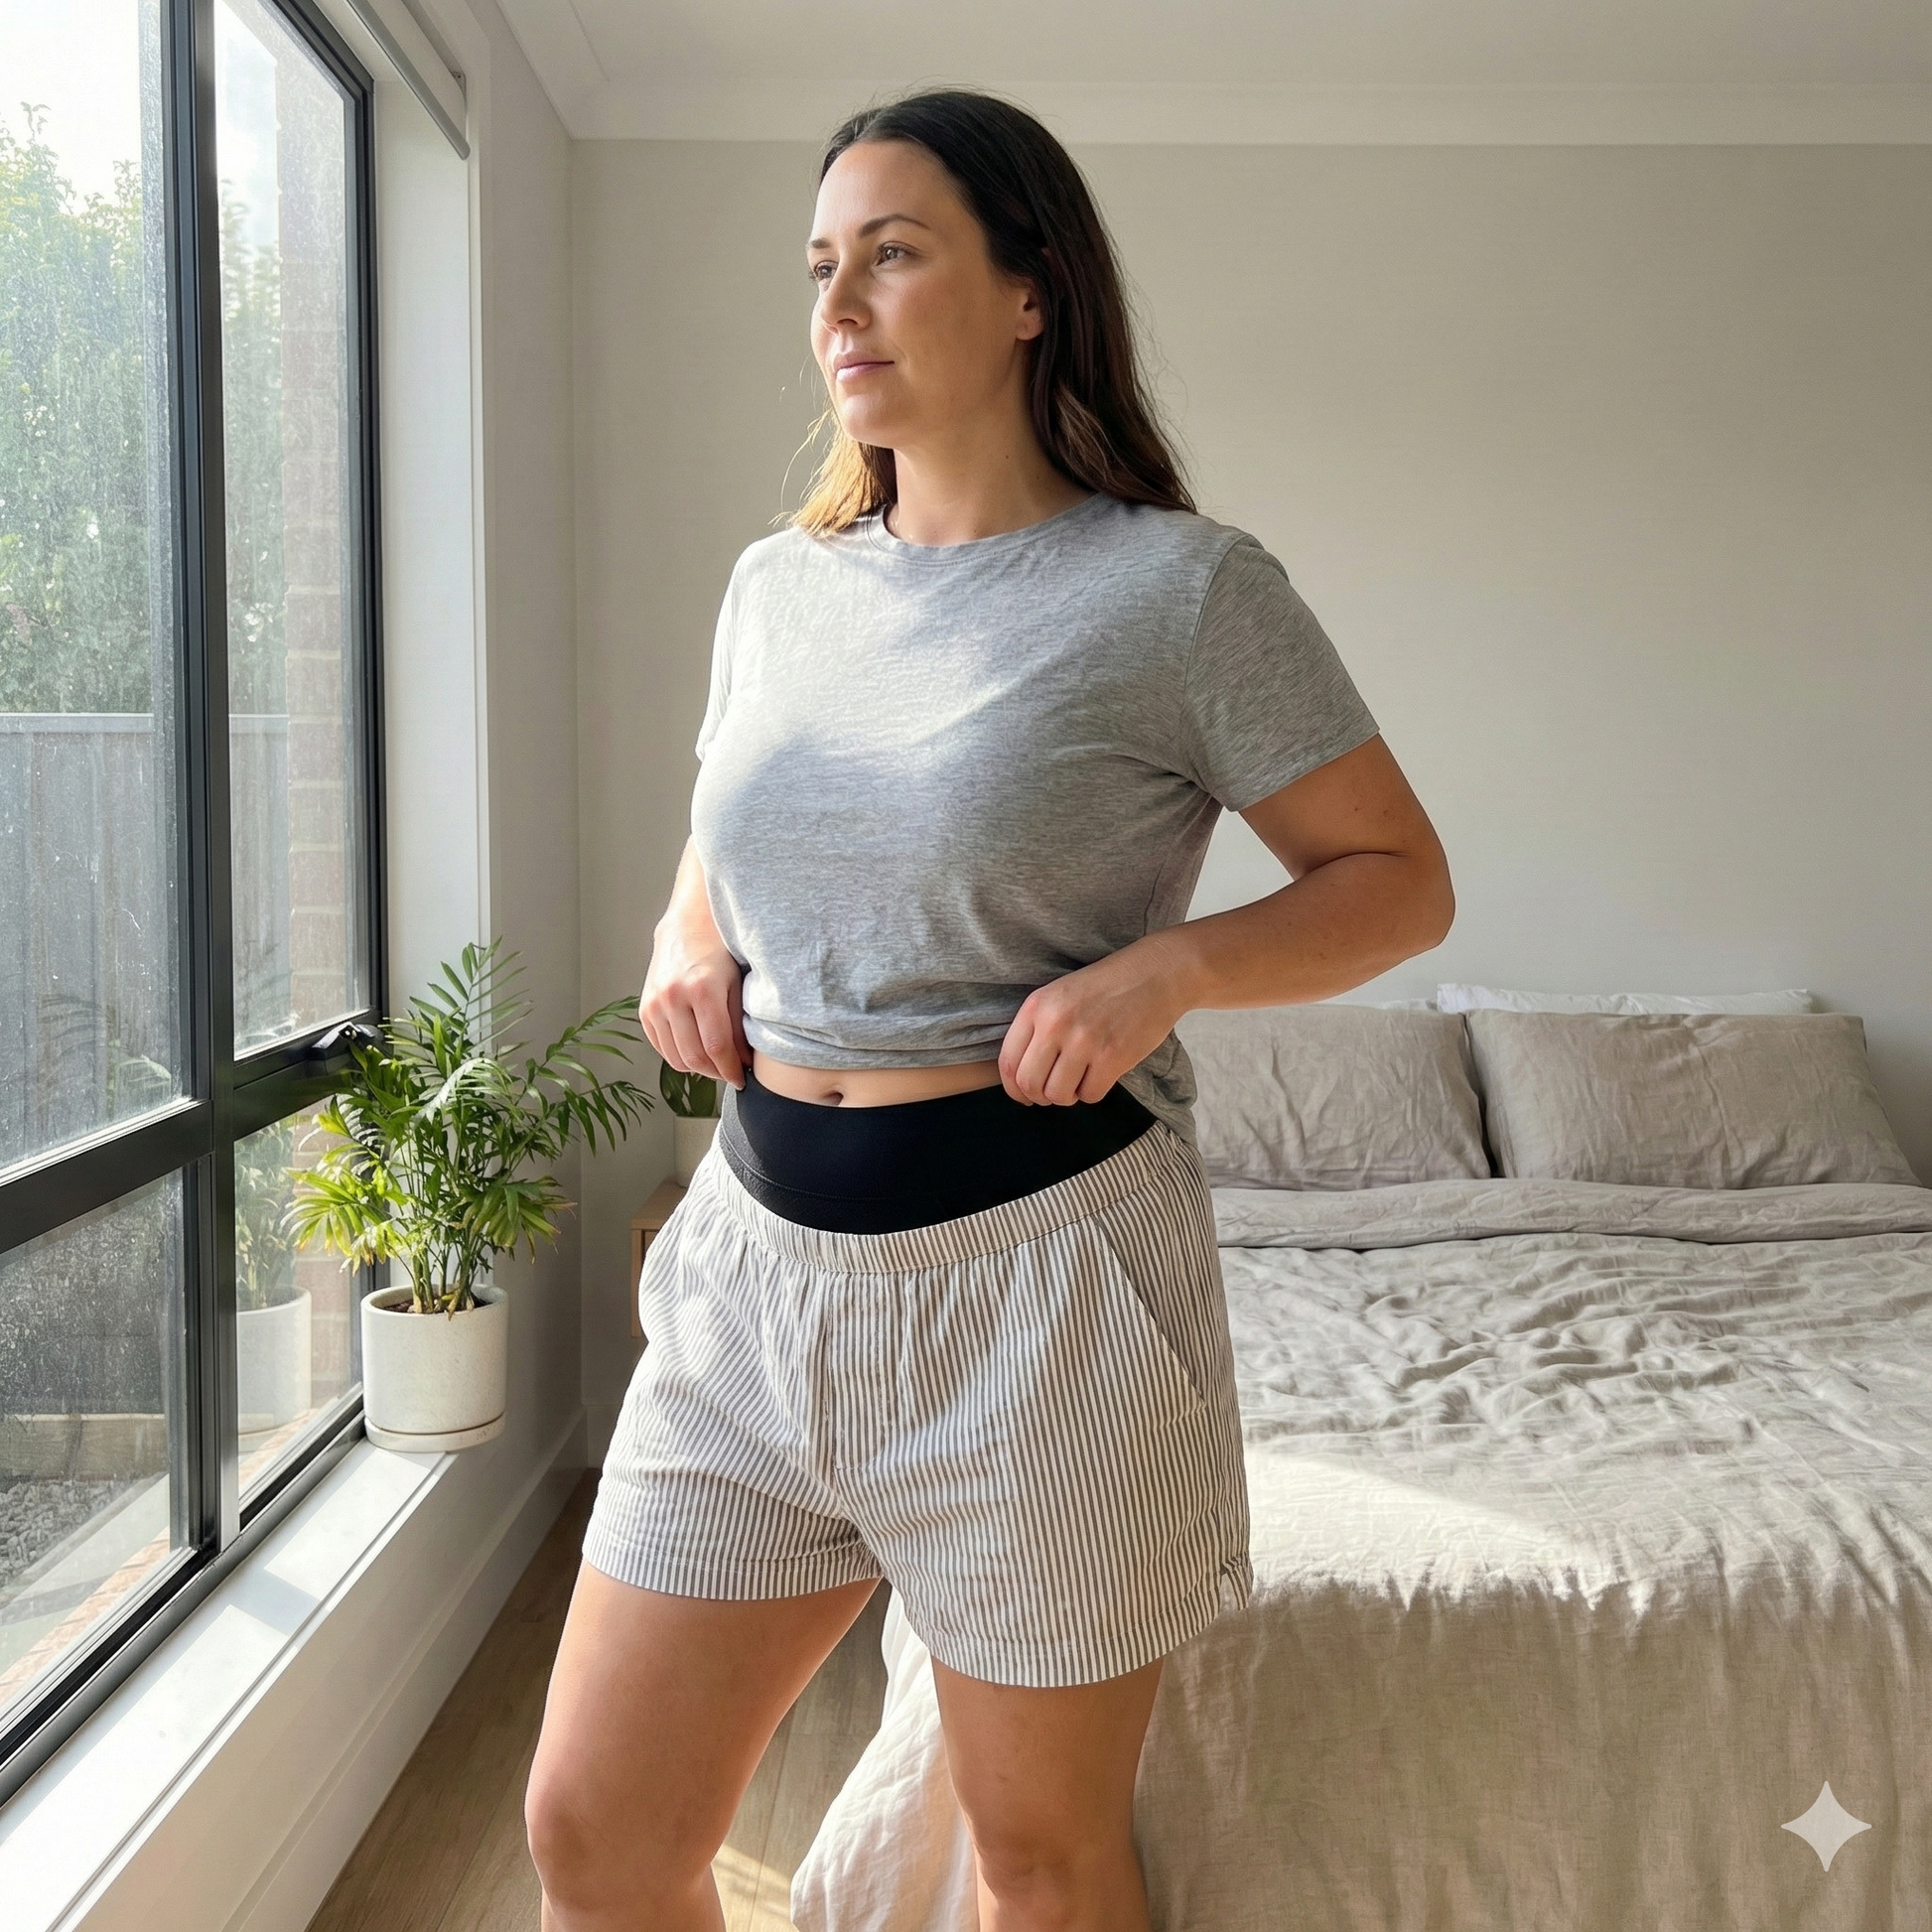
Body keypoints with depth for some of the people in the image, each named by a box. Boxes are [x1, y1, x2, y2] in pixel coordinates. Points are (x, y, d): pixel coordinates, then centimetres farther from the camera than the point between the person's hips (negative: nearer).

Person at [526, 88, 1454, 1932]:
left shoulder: (1185, 587, -7)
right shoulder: (776, 584, 9)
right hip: (760, 1256, 5)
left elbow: (1399, 877, -2)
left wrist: (1166, 968, -19)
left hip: (1036, 1275, -4)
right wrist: (681, 943, 2)